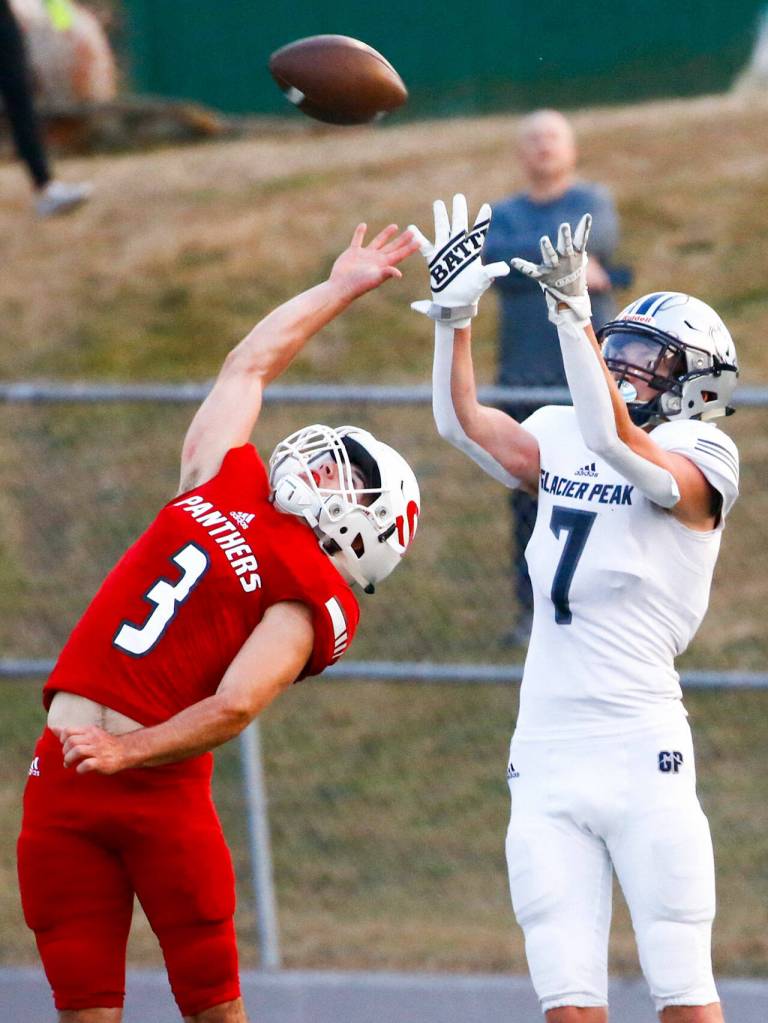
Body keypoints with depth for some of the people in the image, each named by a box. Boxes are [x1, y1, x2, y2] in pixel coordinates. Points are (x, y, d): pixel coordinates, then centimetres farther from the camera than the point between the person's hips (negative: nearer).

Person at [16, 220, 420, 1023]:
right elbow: (250, 366, 28)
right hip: (64, 775, 5)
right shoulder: (226, 482, 14)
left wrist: (128, 754, -20)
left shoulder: (313, 599, -3)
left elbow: (234, 707, -15)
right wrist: (338, 291, 36)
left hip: (160, 782, -5)